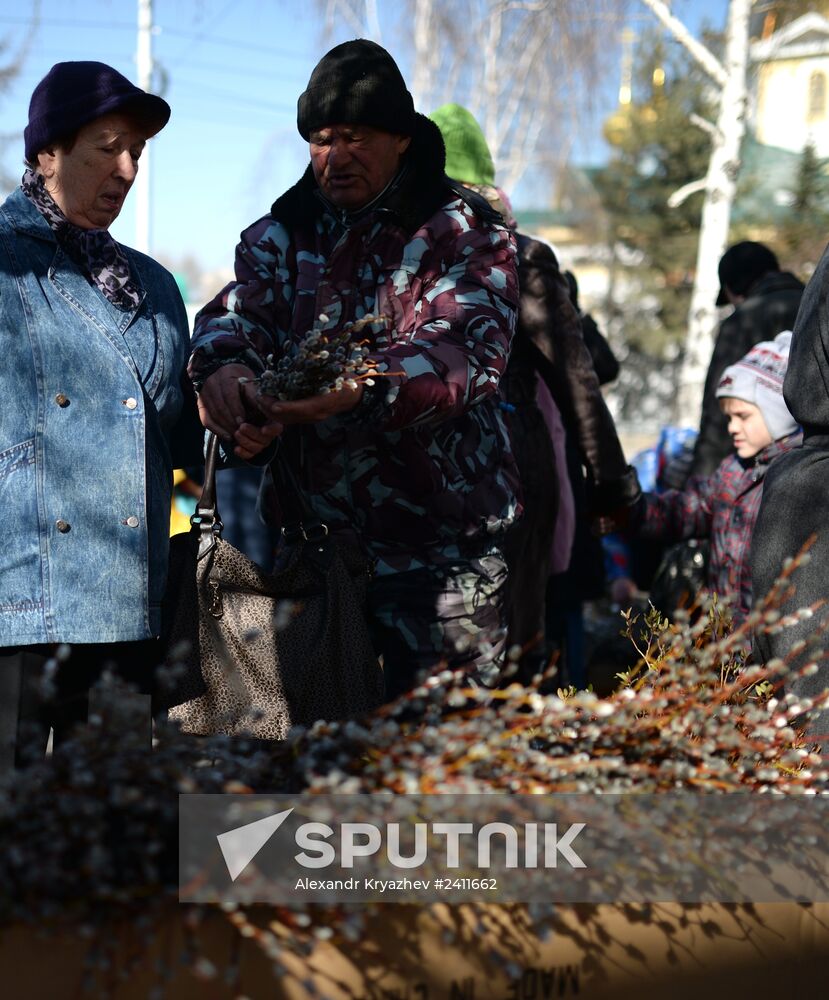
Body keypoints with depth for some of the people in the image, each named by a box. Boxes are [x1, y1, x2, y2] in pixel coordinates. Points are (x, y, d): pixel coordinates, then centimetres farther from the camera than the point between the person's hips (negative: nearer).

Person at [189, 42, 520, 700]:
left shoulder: (464, 231, -3)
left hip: (438, 546, -4)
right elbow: (239, 310, -3)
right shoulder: (280, 233, 12)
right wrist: (224, 364, -29)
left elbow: (469, 352, -19)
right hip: (313, 538, 4)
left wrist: (365, 386, -38)